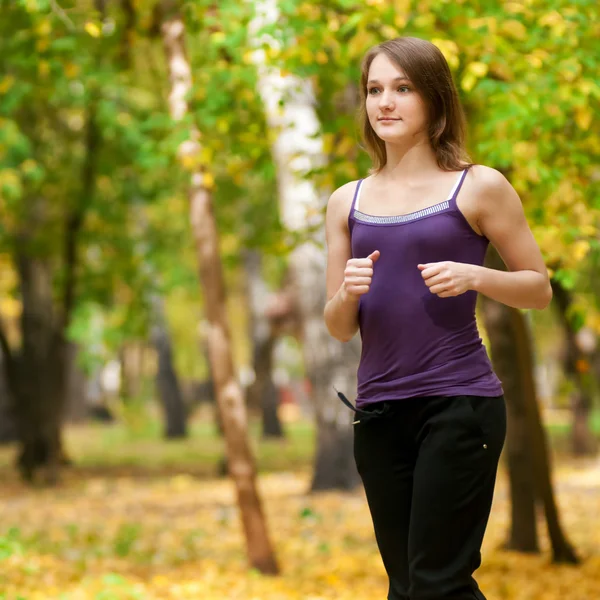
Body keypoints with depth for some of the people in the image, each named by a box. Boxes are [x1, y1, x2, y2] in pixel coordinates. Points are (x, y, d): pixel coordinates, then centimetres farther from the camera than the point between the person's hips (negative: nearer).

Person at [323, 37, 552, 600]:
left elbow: (539, 288, 4)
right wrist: (348, 293, -11)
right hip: (378, 410, 5)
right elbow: (339, 328, 12)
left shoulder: (479, 188, 0)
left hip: (458, 404, -5)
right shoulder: (348, 202, 11)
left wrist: (472, 276, -14)